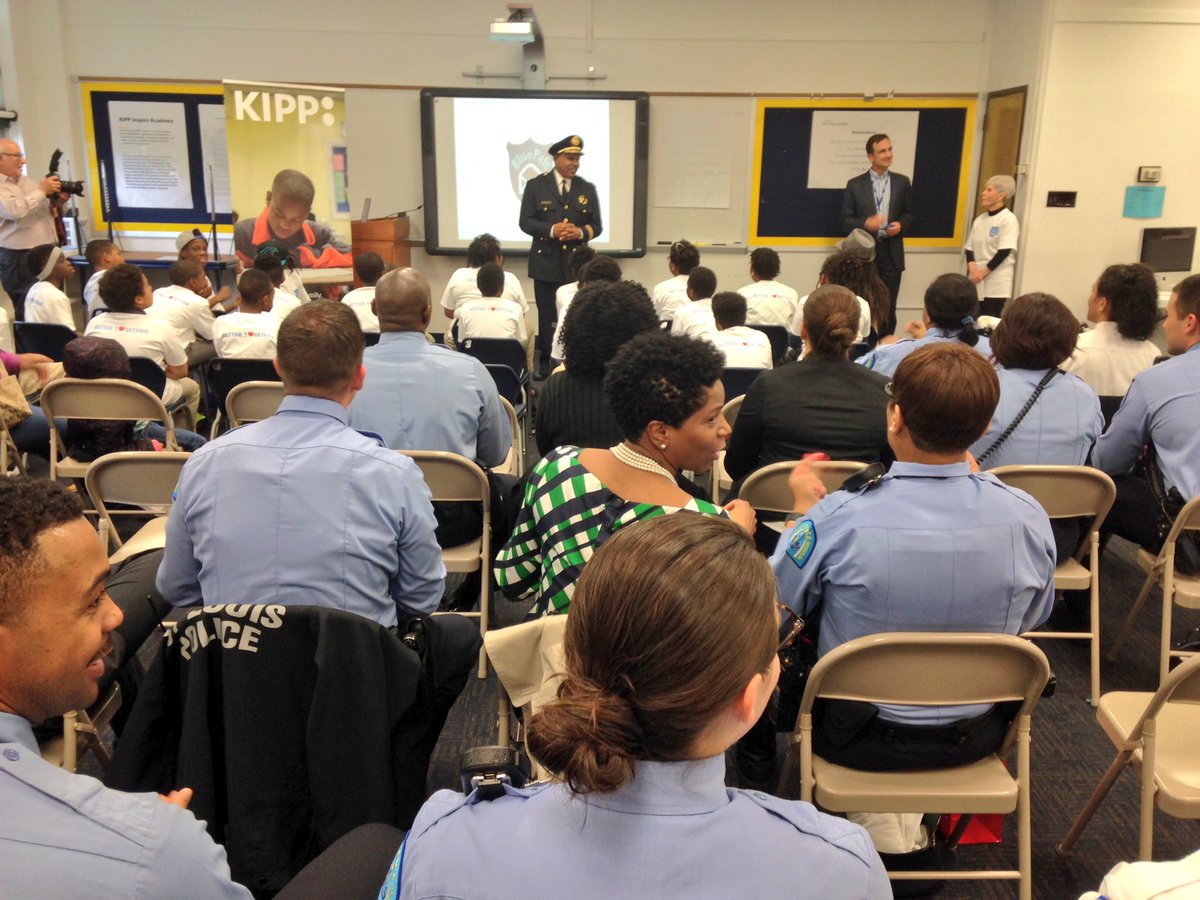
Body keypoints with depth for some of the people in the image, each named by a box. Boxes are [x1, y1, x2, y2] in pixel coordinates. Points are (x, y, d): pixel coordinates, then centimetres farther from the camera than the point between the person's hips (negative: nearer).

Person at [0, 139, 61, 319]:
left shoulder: (27, 181, 18)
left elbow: (52, 211, 26)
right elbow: (15, 210, -25)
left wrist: (59, 200, 4)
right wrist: (41, 191, -14)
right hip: (19, 259, -8)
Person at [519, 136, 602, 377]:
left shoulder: (587, 189, 10)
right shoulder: (536, 185, 3)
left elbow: (597, 226, 10)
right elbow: (525, 221, -1)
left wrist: (580, 232, -12)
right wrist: (552, 230, -17)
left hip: (577, 263, 1)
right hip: (546, 262, -1)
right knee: (547, 316, 4)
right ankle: (546, 363, 13)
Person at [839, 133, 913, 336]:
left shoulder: (902, 182, 7)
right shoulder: (855, 184, 1)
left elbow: (908, 214, 13)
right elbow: (846, 221, 0)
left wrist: (901, 225, -9)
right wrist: (865, 223, -19)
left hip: (891, 254, 2)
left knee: (888, 310, 4)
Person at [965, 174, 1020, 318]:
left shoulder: (1009, 220, -8)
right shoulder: (979, 219, 12)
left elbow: (1004, 252, -13)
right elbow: (969, 248, 9)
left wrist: (983, 272, -13)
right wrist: (973, 269, -9)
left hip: (996, 285, -6)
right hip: (976, 283, 6)